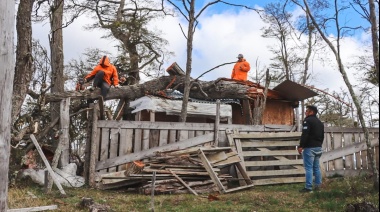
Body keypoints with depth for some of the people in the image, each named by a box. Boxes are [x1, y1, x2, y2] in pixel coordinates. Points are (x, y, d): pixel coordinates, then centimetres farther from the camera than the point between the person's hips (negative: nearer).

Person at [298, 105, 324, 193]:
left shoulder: (307, 120, -9)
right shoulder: (320, 122, 18)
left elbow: (304, 134, -19)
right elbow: (322, 136, 22)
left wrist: (301, 146, -17)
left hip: (309, 147, -9)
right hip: (318, 147, 9)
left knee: (309, 168, -8)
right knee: (316, 167, 12)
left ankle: (308, 187, -10)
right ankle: (318, 186, 13)